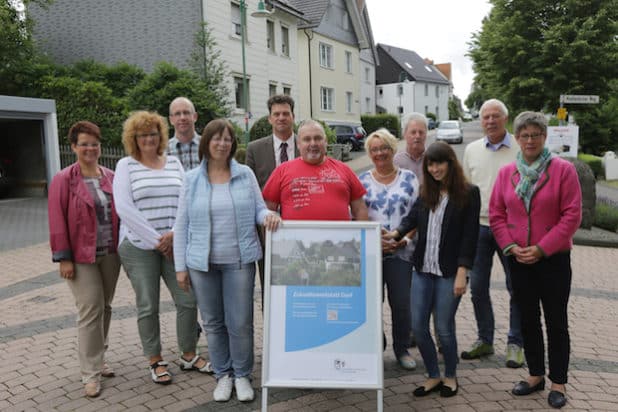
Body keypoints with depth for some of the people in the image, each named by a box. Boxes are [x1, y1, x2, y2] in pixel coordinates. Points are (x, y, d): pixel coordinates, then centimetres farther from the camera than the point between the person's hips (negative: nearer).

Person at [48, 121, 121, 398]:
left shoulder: (111, 177, 6)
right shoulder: (63, 180, -6)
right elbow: (57, 221, -9)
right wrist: (63, 258, -13)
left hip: (111, 254, 5)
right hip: (81, 257, -4)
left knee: (104, 308, 13)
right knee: (90, 311, -4)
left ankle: (98, 359, 30)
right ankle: (91, 373, 7)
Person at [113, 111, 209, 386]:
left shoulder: (174, 163, 10)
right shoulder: (126, 165, 1)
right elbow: (124, 208, -9)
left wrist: (174, 233, -9)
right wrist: (156, 239, -12)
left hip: (175, 245, 3)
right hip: (139, 247, -3)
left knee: (188, 300, 3)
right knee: (148, 306, 4)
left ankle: (188, 355, 21)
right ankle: (155, 361, 21)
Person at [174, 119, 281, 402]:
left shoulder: (246, 175, 2)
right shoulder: (192, 179, 2)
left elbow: (258, 209, 6)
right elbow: (181, 225, 3)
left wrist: (268, 216, -20)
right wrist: (180, 266, 1)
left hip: (239, 261, -1)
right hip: (202, 262, 1)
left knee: (241, 323, 3)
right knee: (213, 323, 11)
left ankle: (242, 375, 23)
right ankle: (223, 374, 29)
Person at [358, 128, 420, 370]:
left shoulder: (409, 179, 6)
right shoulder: (362, 181, 5)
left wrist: (405, 239, -10)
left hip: (401, 251, 0)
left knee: (402, 303, 3)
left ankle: (402, 350, 22)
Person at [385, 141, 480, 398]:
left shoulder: (469, 193, -5)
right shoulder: (426, 193, 11)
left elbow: (470, 235, -9)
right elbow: (412, 218, 1)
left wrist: (462, 272, -15)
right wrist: (395, 233, -20)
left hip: (449, 272, -5)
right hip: (422, 270, 5)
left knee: (444, 328, 3)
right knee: (418, 327, 7)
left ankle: (450, 376, 28)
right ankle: (433, 376, 26)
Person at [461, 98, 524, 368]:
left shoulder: (520, 149, -2)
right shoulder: (472, 150, 9)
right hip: (479, 226, 4)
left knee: (516, 287, 3)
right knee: (478, 286, 8)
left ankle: (515, 344, 18)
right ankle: (484, 340, 24)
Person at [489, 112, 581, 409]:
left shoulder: (563, 170, -7)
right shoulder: (506, 173, 4)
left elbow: (572, 215, -11)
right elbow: (496, 214, 5)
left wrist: (541, 248, -15)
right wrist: (511, 246, -8)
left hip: (553, 259, -3)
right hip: (518, 259, 4)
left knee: (556, 321, 5)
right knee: (528, 319, 13)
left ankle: (558, 383, 18)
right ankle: (536, 375, 28)